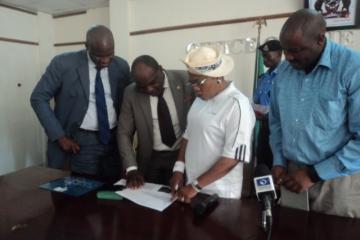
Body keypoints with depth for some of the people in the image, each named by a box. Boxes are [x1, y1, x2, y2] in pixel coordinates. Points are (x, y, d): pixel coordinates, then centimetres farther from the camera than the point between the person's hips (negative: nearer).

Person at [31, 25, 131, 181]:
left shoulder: (121, 66, 0)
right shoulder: (63, 63, -10)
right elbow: (38, 99, -4)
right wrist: (59, 136, -9)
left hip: (115, 140, 3)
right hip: (81, 142, -3)